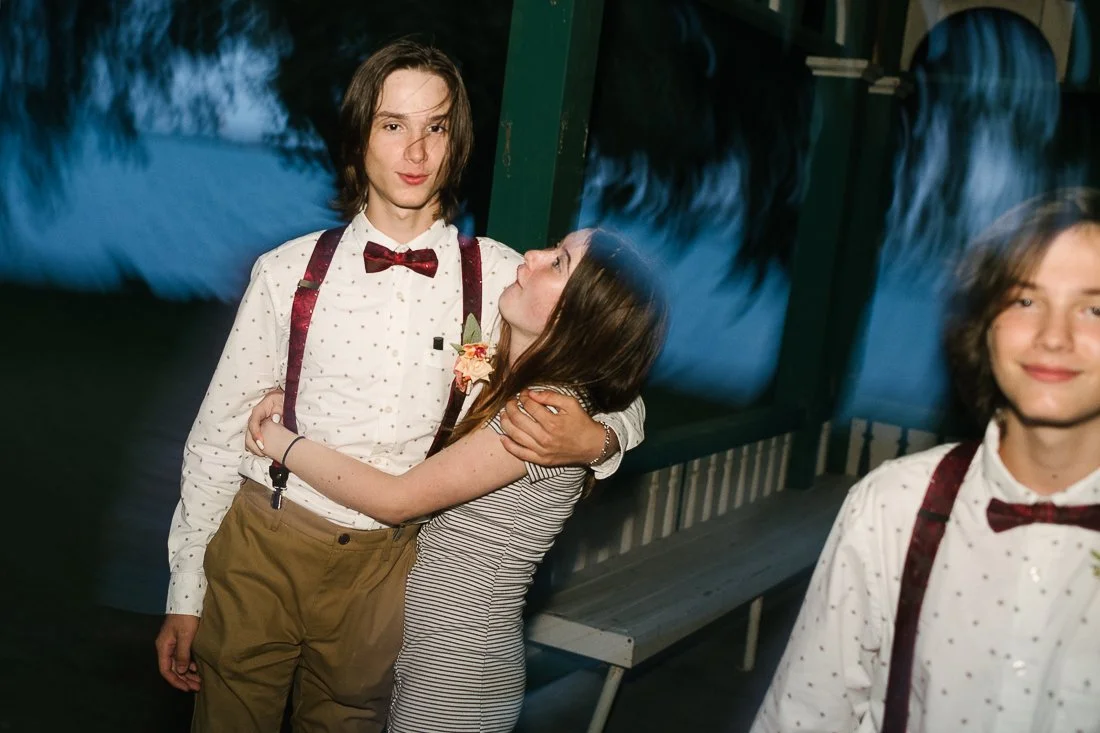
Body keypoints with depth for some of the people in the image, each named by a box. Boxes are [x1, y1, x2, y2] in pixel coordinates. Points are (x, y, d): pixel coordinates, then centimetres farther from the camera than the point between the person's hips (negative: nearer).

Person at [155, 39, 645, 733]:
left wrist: (595, 439, -20)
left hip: (383, 570, 1)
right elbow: (220, 430, 0)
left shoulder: (500, 278, -4)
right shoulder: (289, 271, -5)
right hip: (260, 546, 0)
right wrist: (185, 595, 1)